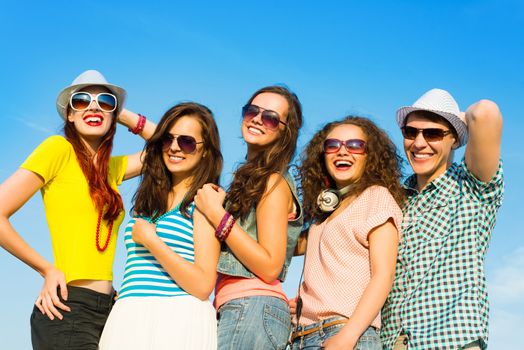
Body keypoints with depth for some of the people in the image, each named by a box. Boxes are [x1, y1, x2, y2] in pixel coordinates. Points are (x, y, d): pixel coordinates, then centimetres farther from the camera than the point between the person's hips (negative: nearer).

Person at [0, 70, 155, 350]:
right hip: (68, 309, -7)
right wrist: (47, 270, -5)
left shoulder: (112, 168, 14)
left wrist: (124, 116, 14)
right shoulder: (59, 149, -5)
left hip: (106, 308, 7)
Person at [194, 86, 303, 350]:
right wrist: (221, 202, 11)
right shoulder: (250, 178, 16)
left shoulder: (273, 182, -8)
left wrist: (217, 214, -13)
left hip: (254, 308, -9)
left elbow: (270, 267, -15)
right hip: (235, 307, 9)